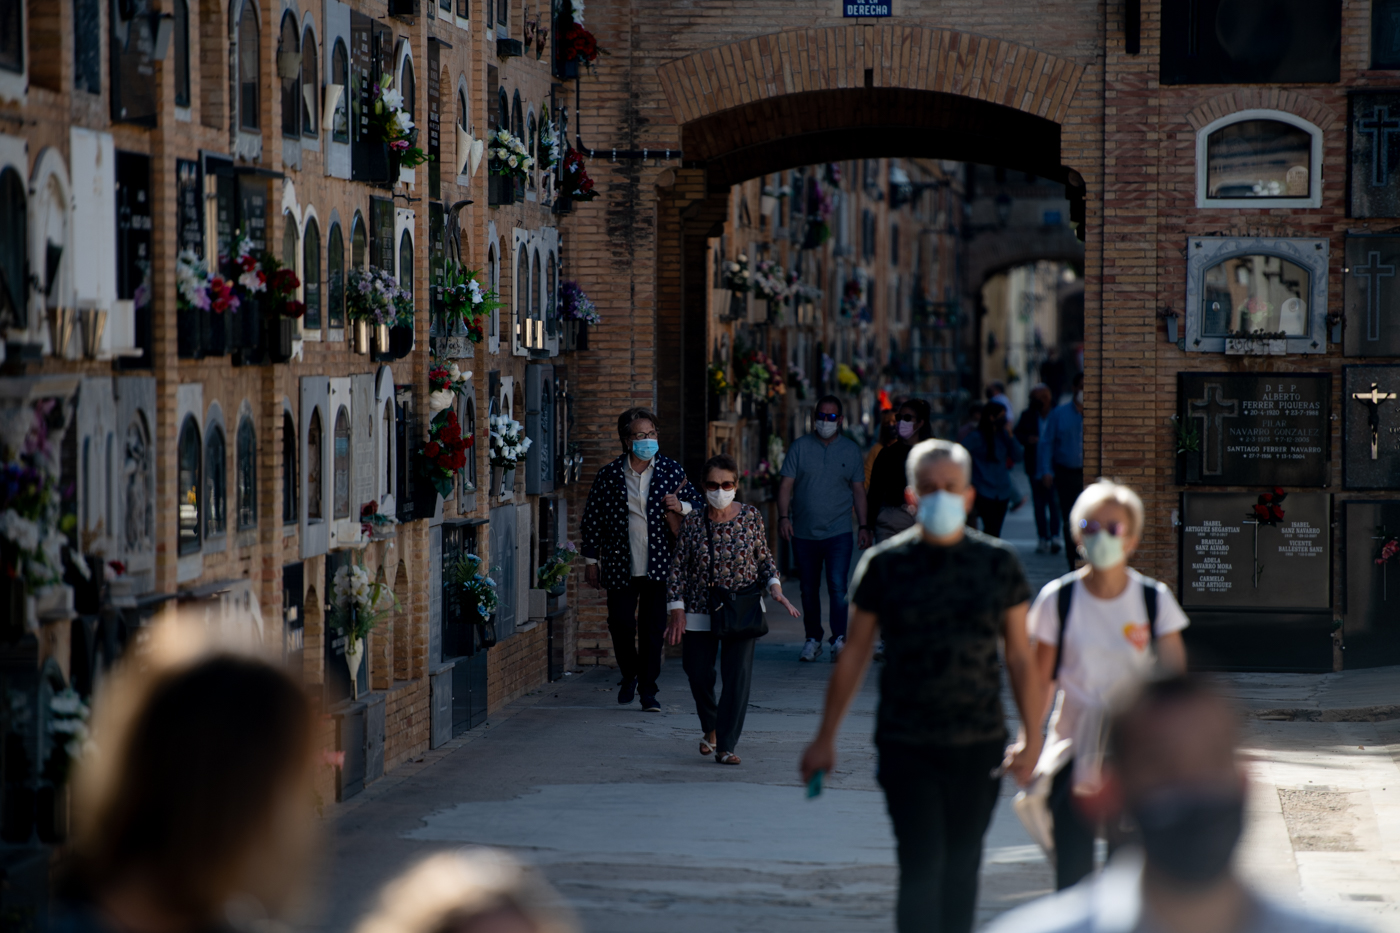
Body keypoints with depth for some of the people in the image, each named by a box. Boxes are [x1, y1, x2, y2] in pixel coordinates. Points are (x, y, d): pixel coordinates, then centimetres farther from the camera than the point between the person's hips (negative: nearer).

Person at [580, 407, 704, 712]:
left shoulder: (671, 470, 2)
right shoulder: (609, 475, 1)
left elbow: (698, 504, 9)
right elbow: (592, 520, 7)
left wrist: (681, 506, -13)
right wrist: (591, 560, 7)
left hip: (658, 566, 0)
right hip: (621, 567, 0)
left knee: (653, 629, 0)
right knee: (621, 624, 1)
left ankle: (648, 689, 10)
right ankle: (630, 675, 27)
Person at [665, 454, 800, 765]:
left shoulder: (751, 517, -2)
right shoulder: (693, 522, -4)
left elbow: (764, 558, 8)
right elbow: (678, 568, 0)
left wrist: (775, 588, -9)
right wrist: (676, 612, -5)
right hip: (699, 612, 1)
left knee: (738, 676, -11)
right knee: (699, 675, 6)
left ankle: (725, 745, -5)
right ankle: (710, 728, 36)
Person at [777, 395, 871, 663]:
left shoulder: (850, 450, 7)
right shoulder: (800, 447, 4)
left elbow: (858, 490, 11)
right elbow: (786, 485, 1)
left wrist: (863, 526, 5)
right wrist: (784, 516, -12)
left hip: (838, 532, -1)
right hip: (803, 531, 1)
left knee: (838, 586, -14)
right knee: (809, 590, 8)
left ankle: (840, 639, -14)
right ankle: (813, 639, 19)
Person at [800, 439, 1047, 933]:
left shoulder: (998, 563, 3)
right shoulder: (885, 564, 0)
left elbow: (1020, 657, 6)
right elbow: (853, 656, 6)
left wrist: (1032, 736, -1)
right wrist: (825, 738, 8)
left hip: (979, 744, 2)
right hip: (906, 745, -2)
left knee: (961, 868, 9)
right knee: (921, 865, -10)